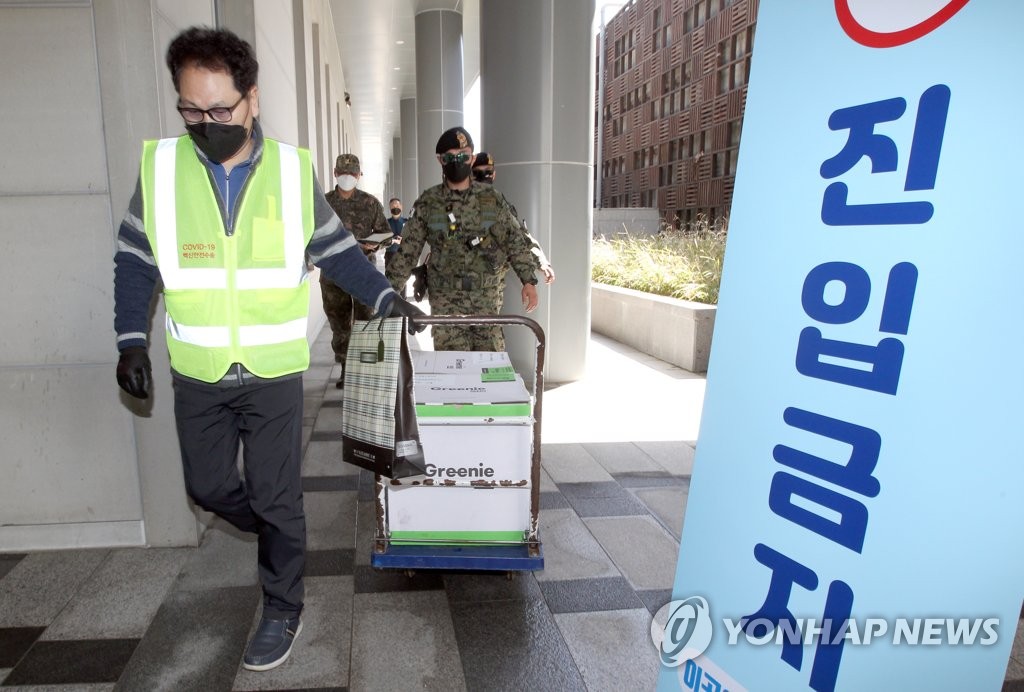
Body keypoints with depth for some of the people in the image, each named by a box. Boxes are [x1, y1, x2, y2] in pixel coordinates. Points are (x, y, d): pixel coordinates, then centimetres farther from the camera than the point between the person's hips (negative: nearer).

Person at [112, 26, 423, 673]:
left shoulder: (293, 169, -5)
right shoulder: (160, 165, -3)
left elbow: (335, 249, 4)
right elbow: (135, 262, 6)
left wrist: (384, 294, -6)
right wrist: (132, 340, -2)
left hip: (273, 372, -2)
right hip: (196, 374, 3)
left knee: (276, 496, 5)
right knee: (209, 486, 17)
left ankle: (284, 609, 26)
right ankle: (277, 533, 47)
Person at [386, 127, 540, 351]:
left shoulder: (492, 199, 2)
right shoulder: (428, 203, 0)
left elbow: (515, 241, 4)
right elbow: (407, 251, 3)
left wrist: (529, 280, -4)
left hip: (487, 297, 1)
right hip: (446, 299, 0)